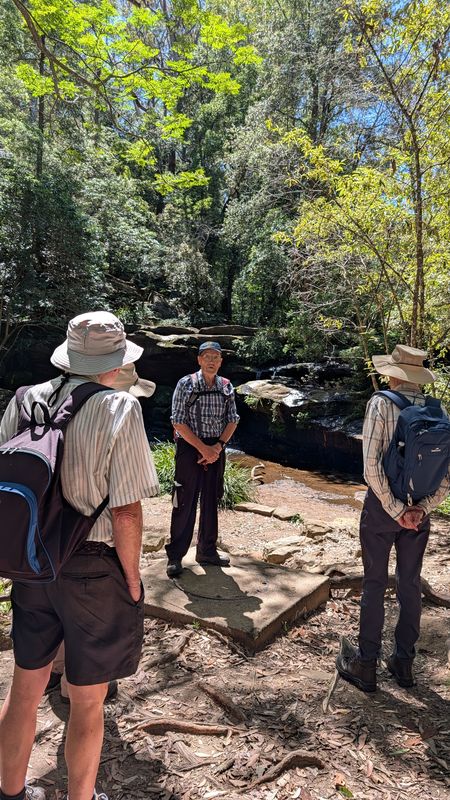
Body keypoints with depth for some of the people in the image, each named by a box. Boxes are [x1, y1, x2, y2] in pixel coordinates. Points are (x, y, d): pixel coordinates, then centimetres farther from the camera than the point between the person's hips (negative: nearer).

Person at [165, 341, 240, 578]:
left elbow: (232, 420, 8)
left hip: (216, 450, 5)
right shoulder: (186, 384, -8)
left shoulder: (226, 387, 5)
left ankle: (207, 551, 28)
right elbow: (178, 423, -11)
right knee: (184, 503, -1)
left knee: (211, 502, 14)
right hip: (190, 449, -4)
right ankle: (175, 556, 12)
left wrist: (219, 446, -7)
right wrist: (203, 448, -15)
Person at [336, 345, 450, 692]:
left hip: (382, 506, -4)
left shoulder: (381, 403, -14)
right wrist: (422, 508, -7)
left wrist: (394, 509, -14)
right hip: (419, 509, 4)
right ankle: (404, 663, 31)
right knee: (410, 584, 17)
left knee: (375, 585, 8)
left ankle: (366, 665, 21)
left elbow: (372, 463, -21)